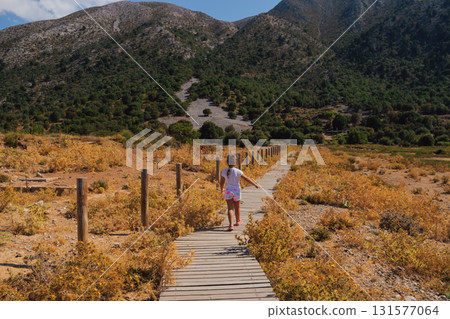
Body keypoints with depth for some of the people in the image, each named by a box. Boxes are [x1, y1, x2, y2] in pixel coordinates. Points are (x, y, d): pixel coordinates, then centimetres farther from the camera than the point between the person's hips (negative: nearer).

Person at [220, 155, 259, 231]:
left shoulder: (224, 172, -5)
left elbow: (222, 182, 5)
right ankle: (238, 221, 39)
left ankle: (231, 225, -17)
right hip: (236, 192, -1)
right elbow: (246, 179, -11)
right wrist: (255, 184, -2)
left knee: (230, 209, -1)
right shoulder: (238, 171, -14)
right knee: (237, 207, 19)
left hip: (228, 192, 1)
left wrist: (221, 190, 24)